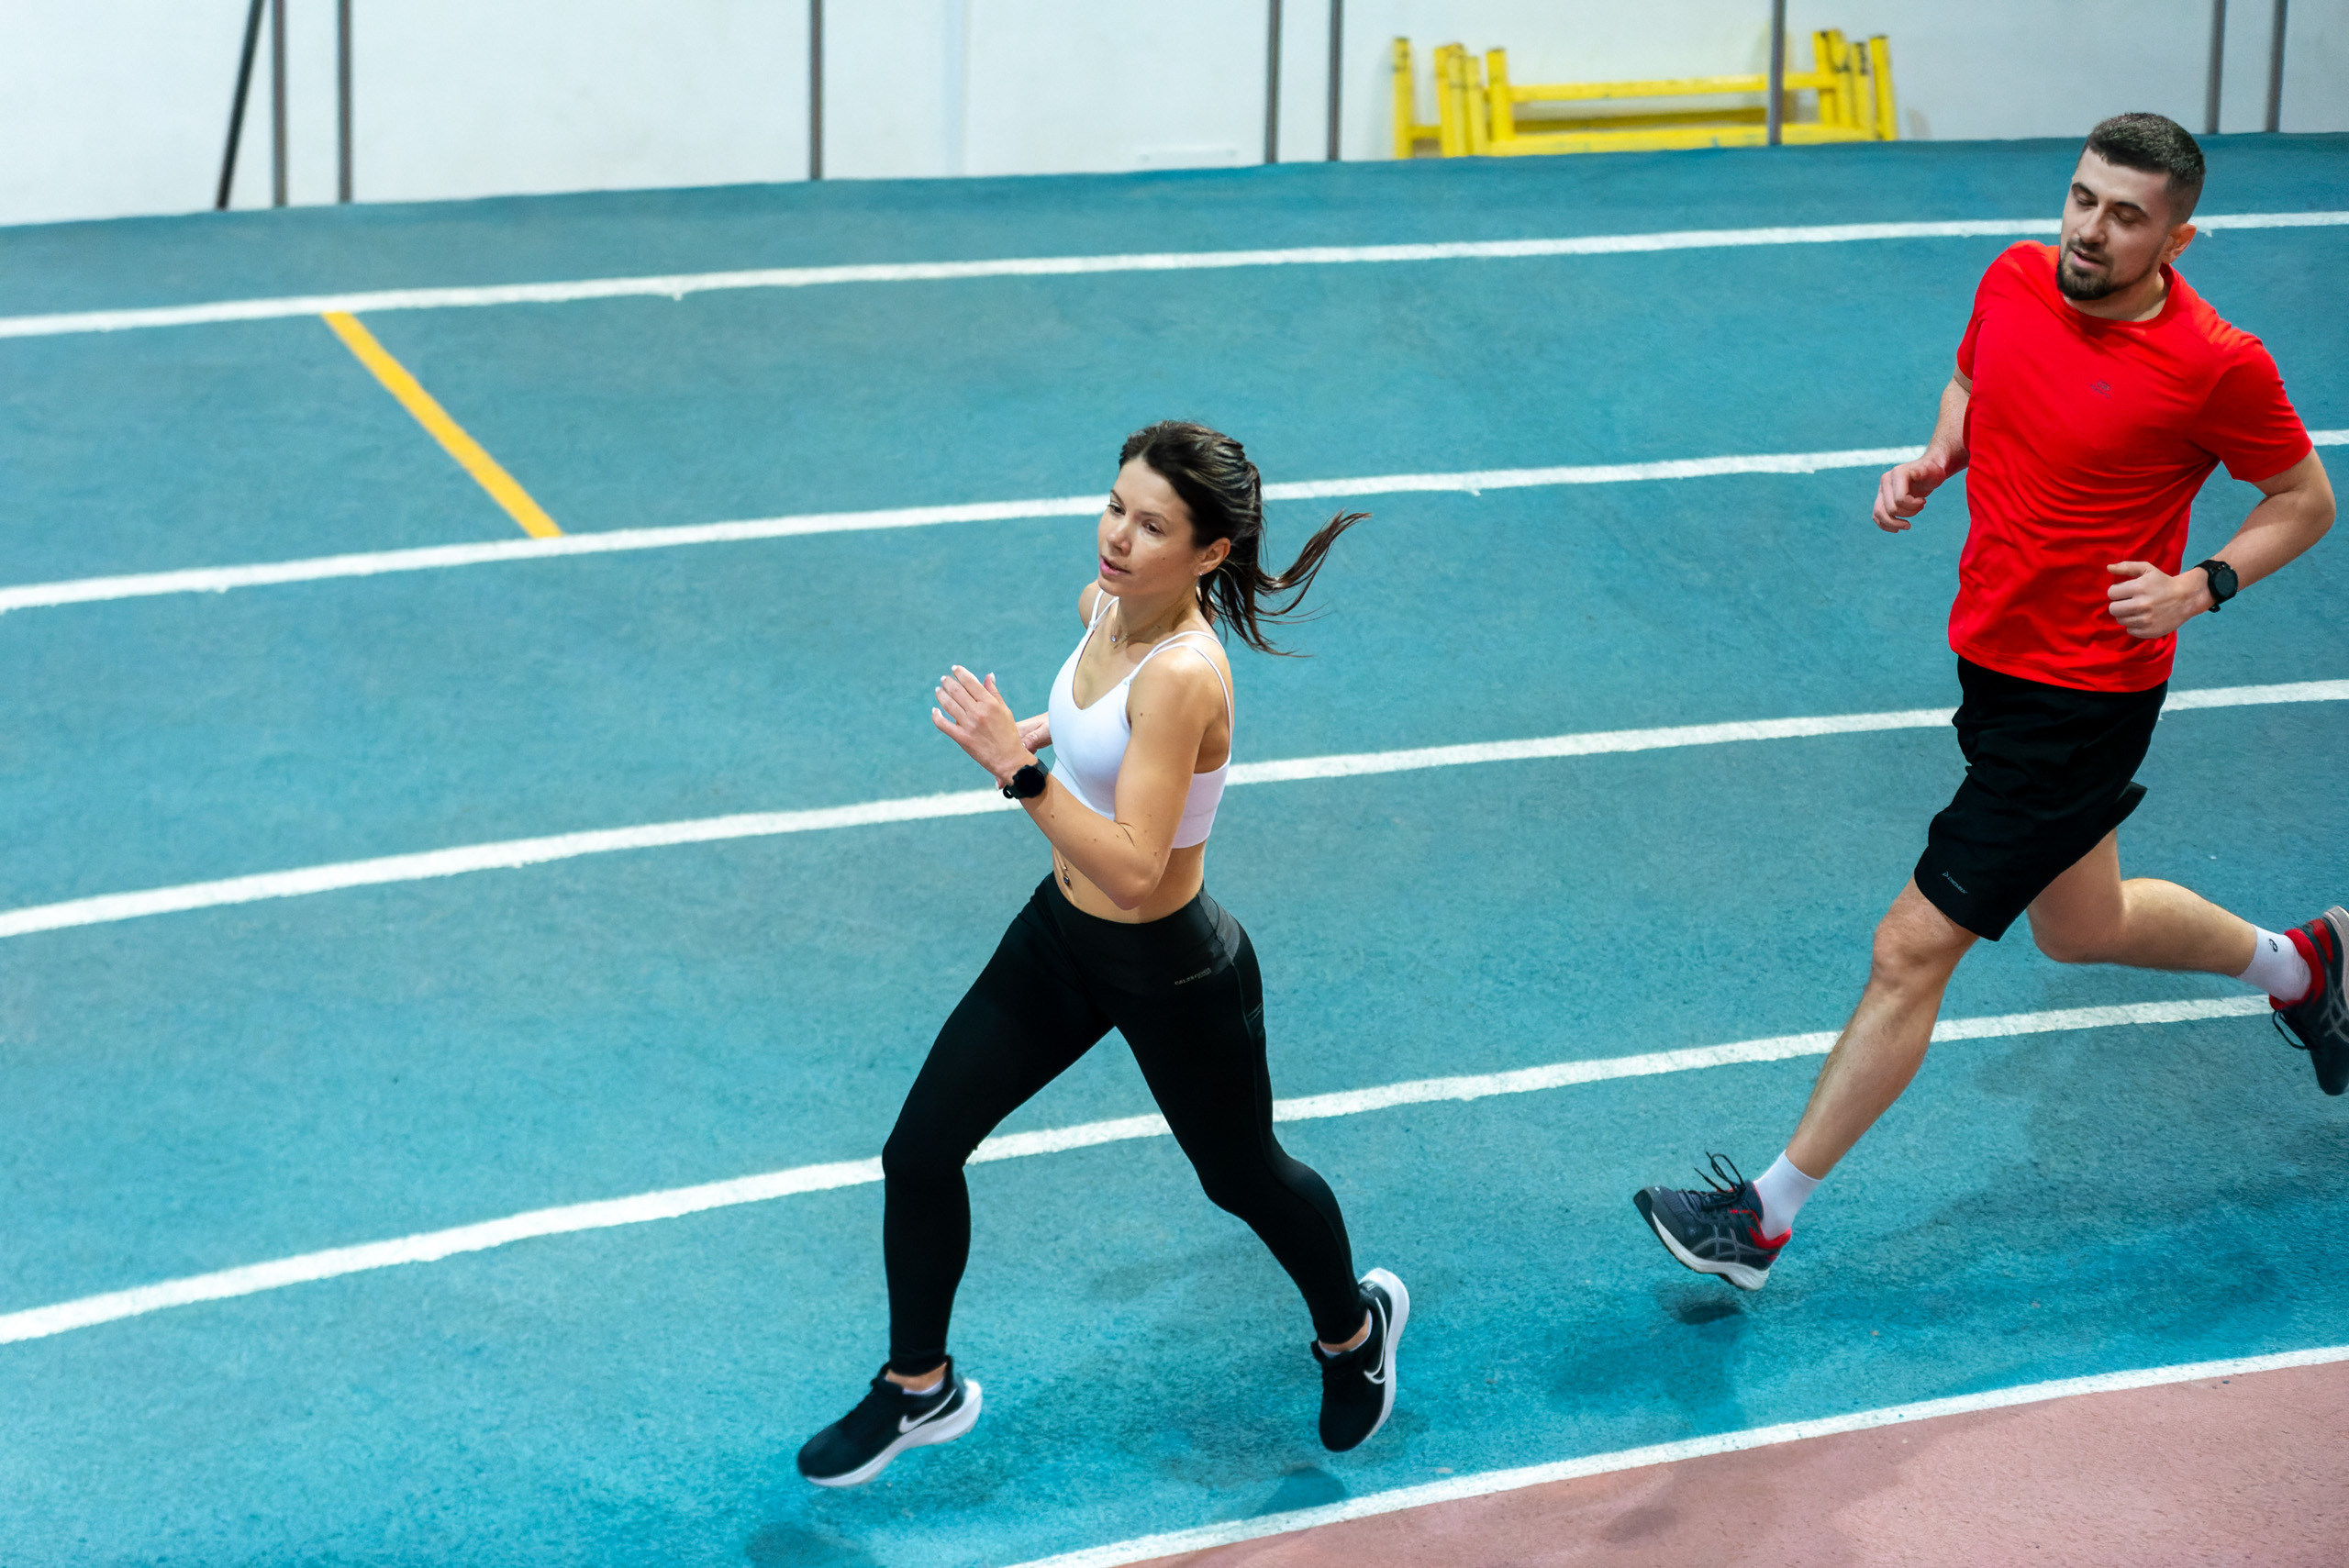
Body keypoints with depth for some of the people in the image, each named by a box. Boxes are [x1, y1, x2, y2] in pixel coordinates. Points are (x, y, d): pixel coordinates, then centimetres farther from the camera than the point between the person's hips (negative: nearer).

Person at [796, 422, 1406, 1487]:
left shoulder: (1180, 676, -33)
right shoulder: (1104, 605, -8)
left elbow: (1132, 870, -39)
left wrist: (1018, 770, -44)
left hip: (1173, 973, -7)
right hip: (1061, 932, 7)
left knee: (1243, 1176, 18)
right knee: (918, 1152, 5)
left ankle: (1355, 1328, 50)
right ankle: (919, 1389, 27)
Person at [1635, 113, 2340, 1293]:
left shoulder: (2216, 365, -21)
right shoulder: (2015, 280, -5)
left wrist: (2201, 587, -19)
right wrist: (1936, 460, -2)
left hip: (2083, 698, -7)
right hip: (1993, 655, 7)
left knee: (1911, 950, -6)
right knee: (2079, 926, 26)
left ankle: (1767, 1217, 5)